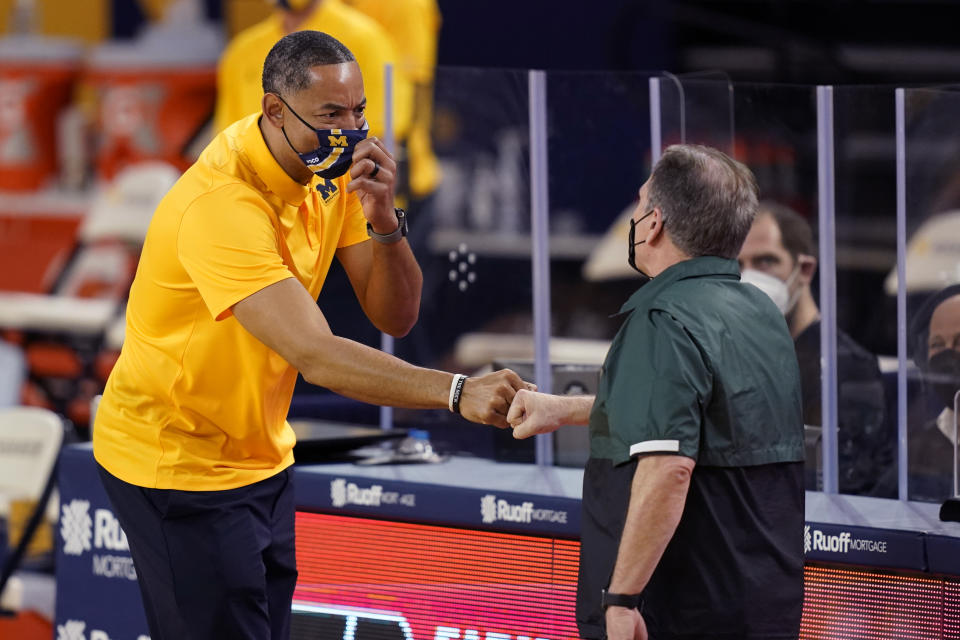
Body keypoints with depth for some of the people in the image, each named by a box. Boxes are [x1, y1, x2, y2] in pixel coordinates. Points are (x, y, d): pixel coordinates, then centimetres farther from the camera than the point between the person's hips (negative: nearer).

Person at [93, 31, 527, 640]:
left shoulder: (331, 169, -3)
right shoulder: (222, 203, -29)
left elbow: (395, 316, -5)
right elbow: (314, 355, -38)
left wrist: (383, 219, -23)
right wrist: (456, 391, -45)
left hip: (261, 457, 8)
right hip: (176, 467, -8)